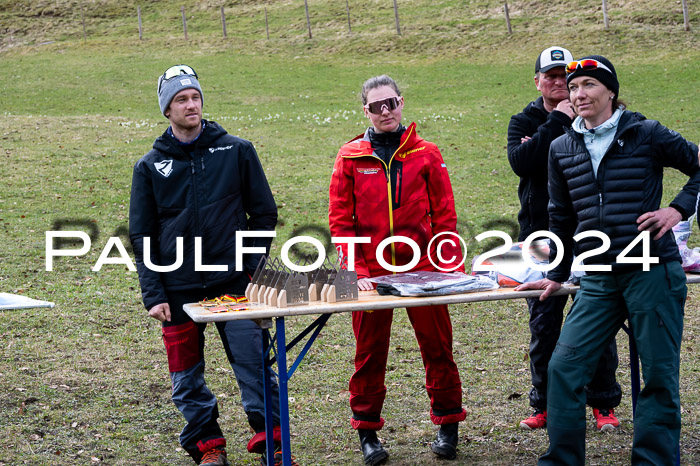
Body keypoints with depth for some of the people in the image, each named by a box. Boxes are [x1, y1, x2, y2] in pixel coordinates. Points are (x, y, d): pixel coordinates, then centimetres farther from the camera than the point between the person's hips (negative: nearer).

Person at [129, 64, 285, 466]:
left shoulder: (236, 151, 5)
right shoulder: (150, 166, 7)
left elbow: (264, 211, 9)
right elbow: (142, 236, 7)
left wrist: (253, 267, 1)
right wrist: (153, 294, -2)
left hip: (233, 281, -1)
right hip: (179, 289, 2)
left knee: (253, 364, -7)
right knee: (187, 379, 6)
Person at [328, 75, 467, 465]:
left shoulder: (426, 154, 4)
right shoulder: (351, 157, 3)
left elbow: (444, 214, 4)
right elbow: (341, 219, 2)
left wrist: (451, 266, -4)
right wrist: (356, 271, -7)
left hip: (422, 269, 0)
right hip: (371, 273, 0)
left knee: (437, 347, 5)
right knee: (370, 352, 5)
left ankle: (448, 425, 19)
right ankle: (368, 431, 17)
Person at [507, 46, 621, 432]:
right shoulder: (524, 122, 8)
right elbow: (521, 162, -12)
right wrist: (556, 122, -13)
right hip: (541, 236, 1)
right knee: (543, 325, 5)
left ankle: (603, 403, 11)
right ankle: (545, 404, 16)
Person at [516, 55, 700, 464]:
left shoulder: (647, 134, -3)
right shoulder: (562, 148, 10)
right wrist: (557, 275, 21)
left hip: (653, 273, -4)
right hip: (599, 280, 4)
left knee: (659, 376, 2)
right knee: (564, 368, -2)